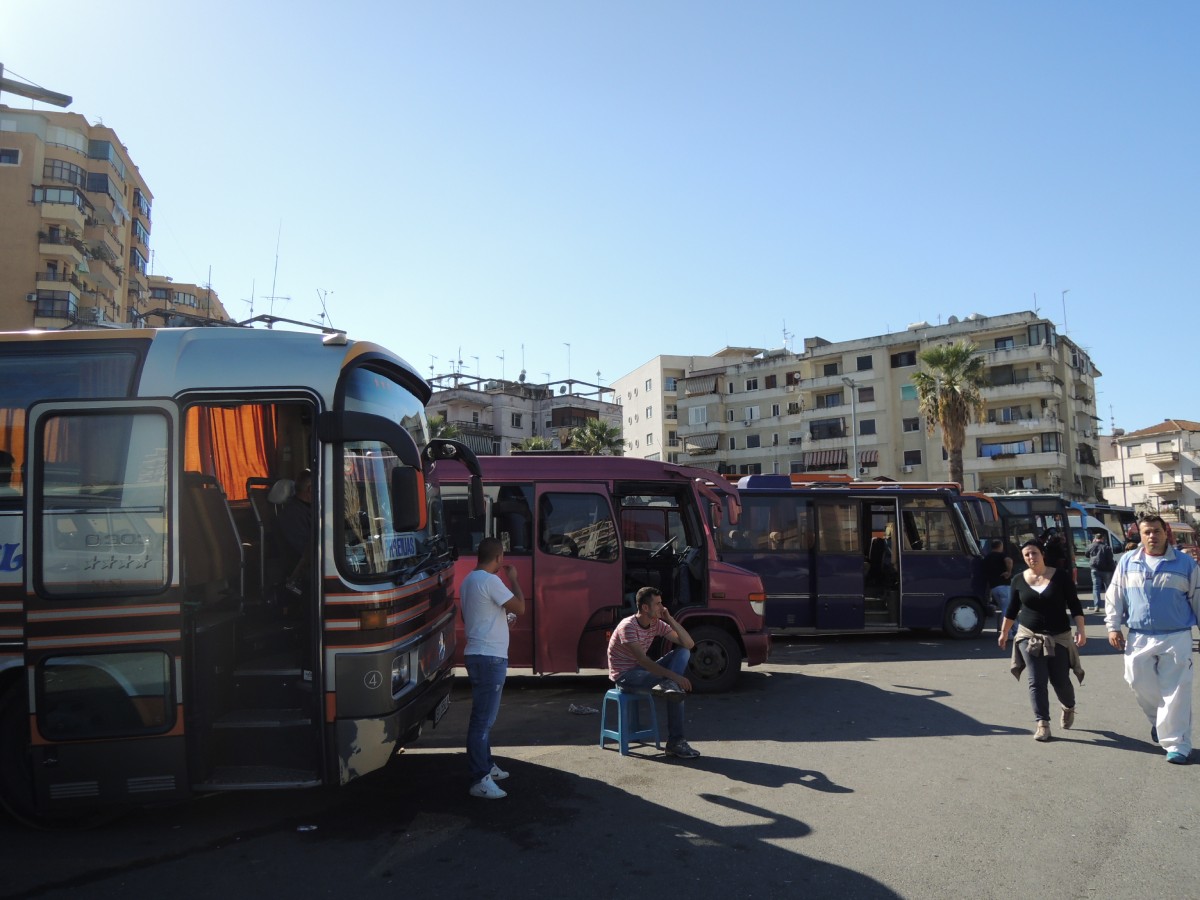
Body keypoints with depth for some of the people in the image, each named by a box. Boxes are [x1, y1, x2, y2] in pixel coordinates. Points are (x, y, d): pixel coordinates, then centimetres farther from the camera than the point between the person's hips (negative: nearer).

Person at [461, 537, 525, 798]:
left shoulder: (469, 580, 13)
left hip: (477, 655, 10)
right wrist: (514, 578, -2)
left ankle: (486, 766, 30)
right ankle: (479, 781, -3)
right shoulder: (490, 580, -17)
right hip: (490, 658, -10)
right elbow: (520, 607, -13)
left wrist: (503, 619, 29)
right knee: (483, 719, -7)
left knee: (484, 716, 19)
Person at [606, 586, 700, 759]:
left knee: (683, 652, -10)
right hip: (624, 675, -8)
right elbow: (643, 660, -33)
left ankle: (669, 686, -32)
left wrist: (670, 619, -15)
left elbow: (689, 644, -5)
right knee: (676, 685, -28)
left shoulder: (657, 624, -1)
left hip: (643, 670, 8)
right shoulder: (628, 626, -23)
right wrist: (674, 676, -39)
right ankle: (674, 742, -22)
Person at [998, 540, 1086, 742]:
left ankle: (1069, 708, 37)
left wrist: (1081, 629, -11)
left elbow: (1074, 605, -2)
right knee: (1036, 682, -5)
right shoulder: (1019, 580, 1)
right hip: (1029, 637, 1)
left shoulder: (1061, 576, -5)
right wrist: (1004, 632, 16)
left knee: (1060, 681, 5)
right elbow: (1011, 609, 11)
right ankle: (1042, 724, -1)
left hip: (1058, 638, -1)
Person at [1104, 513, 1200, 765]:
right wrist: (1113, 626, 4)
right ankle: (1158, 721, 35)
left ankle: (1177, 744, 6)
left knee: (1175, 693, -2)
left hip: (1176, 638, -2)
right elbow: (1115, 596, 9)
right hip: (1139, 638, 2)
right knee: (1140, 684, 6)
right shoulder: (1128, 562, 4)